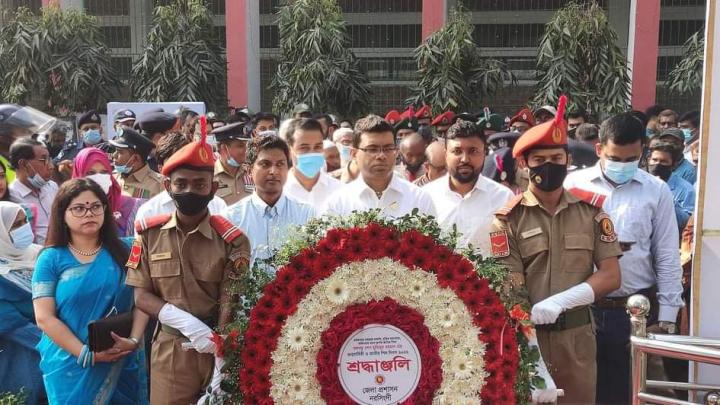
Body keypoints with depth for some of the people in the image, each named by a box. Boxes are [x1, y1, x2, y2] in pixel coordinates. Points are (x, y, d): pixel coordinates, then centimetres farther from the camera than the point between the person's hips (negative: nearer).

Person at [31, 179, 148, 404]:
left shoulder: (124, 251, 2)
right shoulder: (51, 259, -3)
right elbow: (44, 317, -9)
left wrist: (134, 340, -16)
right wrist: (85, 353, -15)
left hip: (122, 362, 2)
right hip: (71, 366, -2)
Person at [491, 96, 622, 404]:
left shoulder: (591, 210, 3)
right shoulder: (508, 219, -8)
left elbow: (611, 276, -1)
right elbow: (511, 292, -12)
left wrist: (559, 301, -19)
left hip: (578, 336, 3)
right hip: (526, 336, -2)